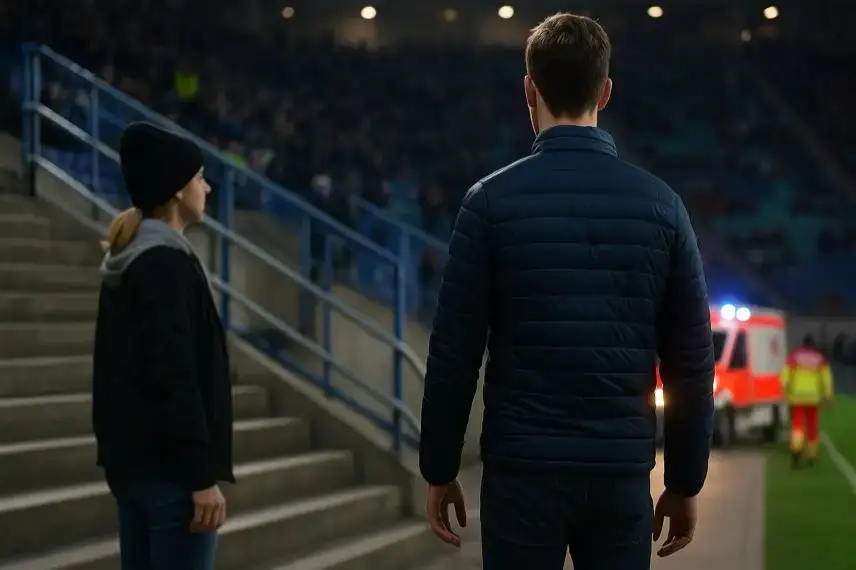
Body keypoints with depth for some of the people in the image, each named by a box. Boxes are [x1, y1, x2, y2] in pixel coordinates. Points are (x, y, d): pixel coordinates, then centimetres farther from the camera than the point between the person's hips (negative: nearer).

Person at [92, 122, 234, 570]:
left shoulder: (126, 262, 15)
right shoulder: (167, 263, -14)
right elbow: (176, 377, -20)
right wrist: (202, 475, -20)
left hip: (131, 459, 10)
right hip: (169, 466, -10)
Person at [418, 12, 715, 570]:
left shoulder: (493, 200, -5)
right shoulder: (660, 203, 2)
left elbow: (455, 354, -5)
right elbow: (692, 364, 3)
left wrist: (440, 471, 6)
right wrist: (685, 483, 12)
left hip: (522, 472, -2)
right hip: (622, 475, 2)